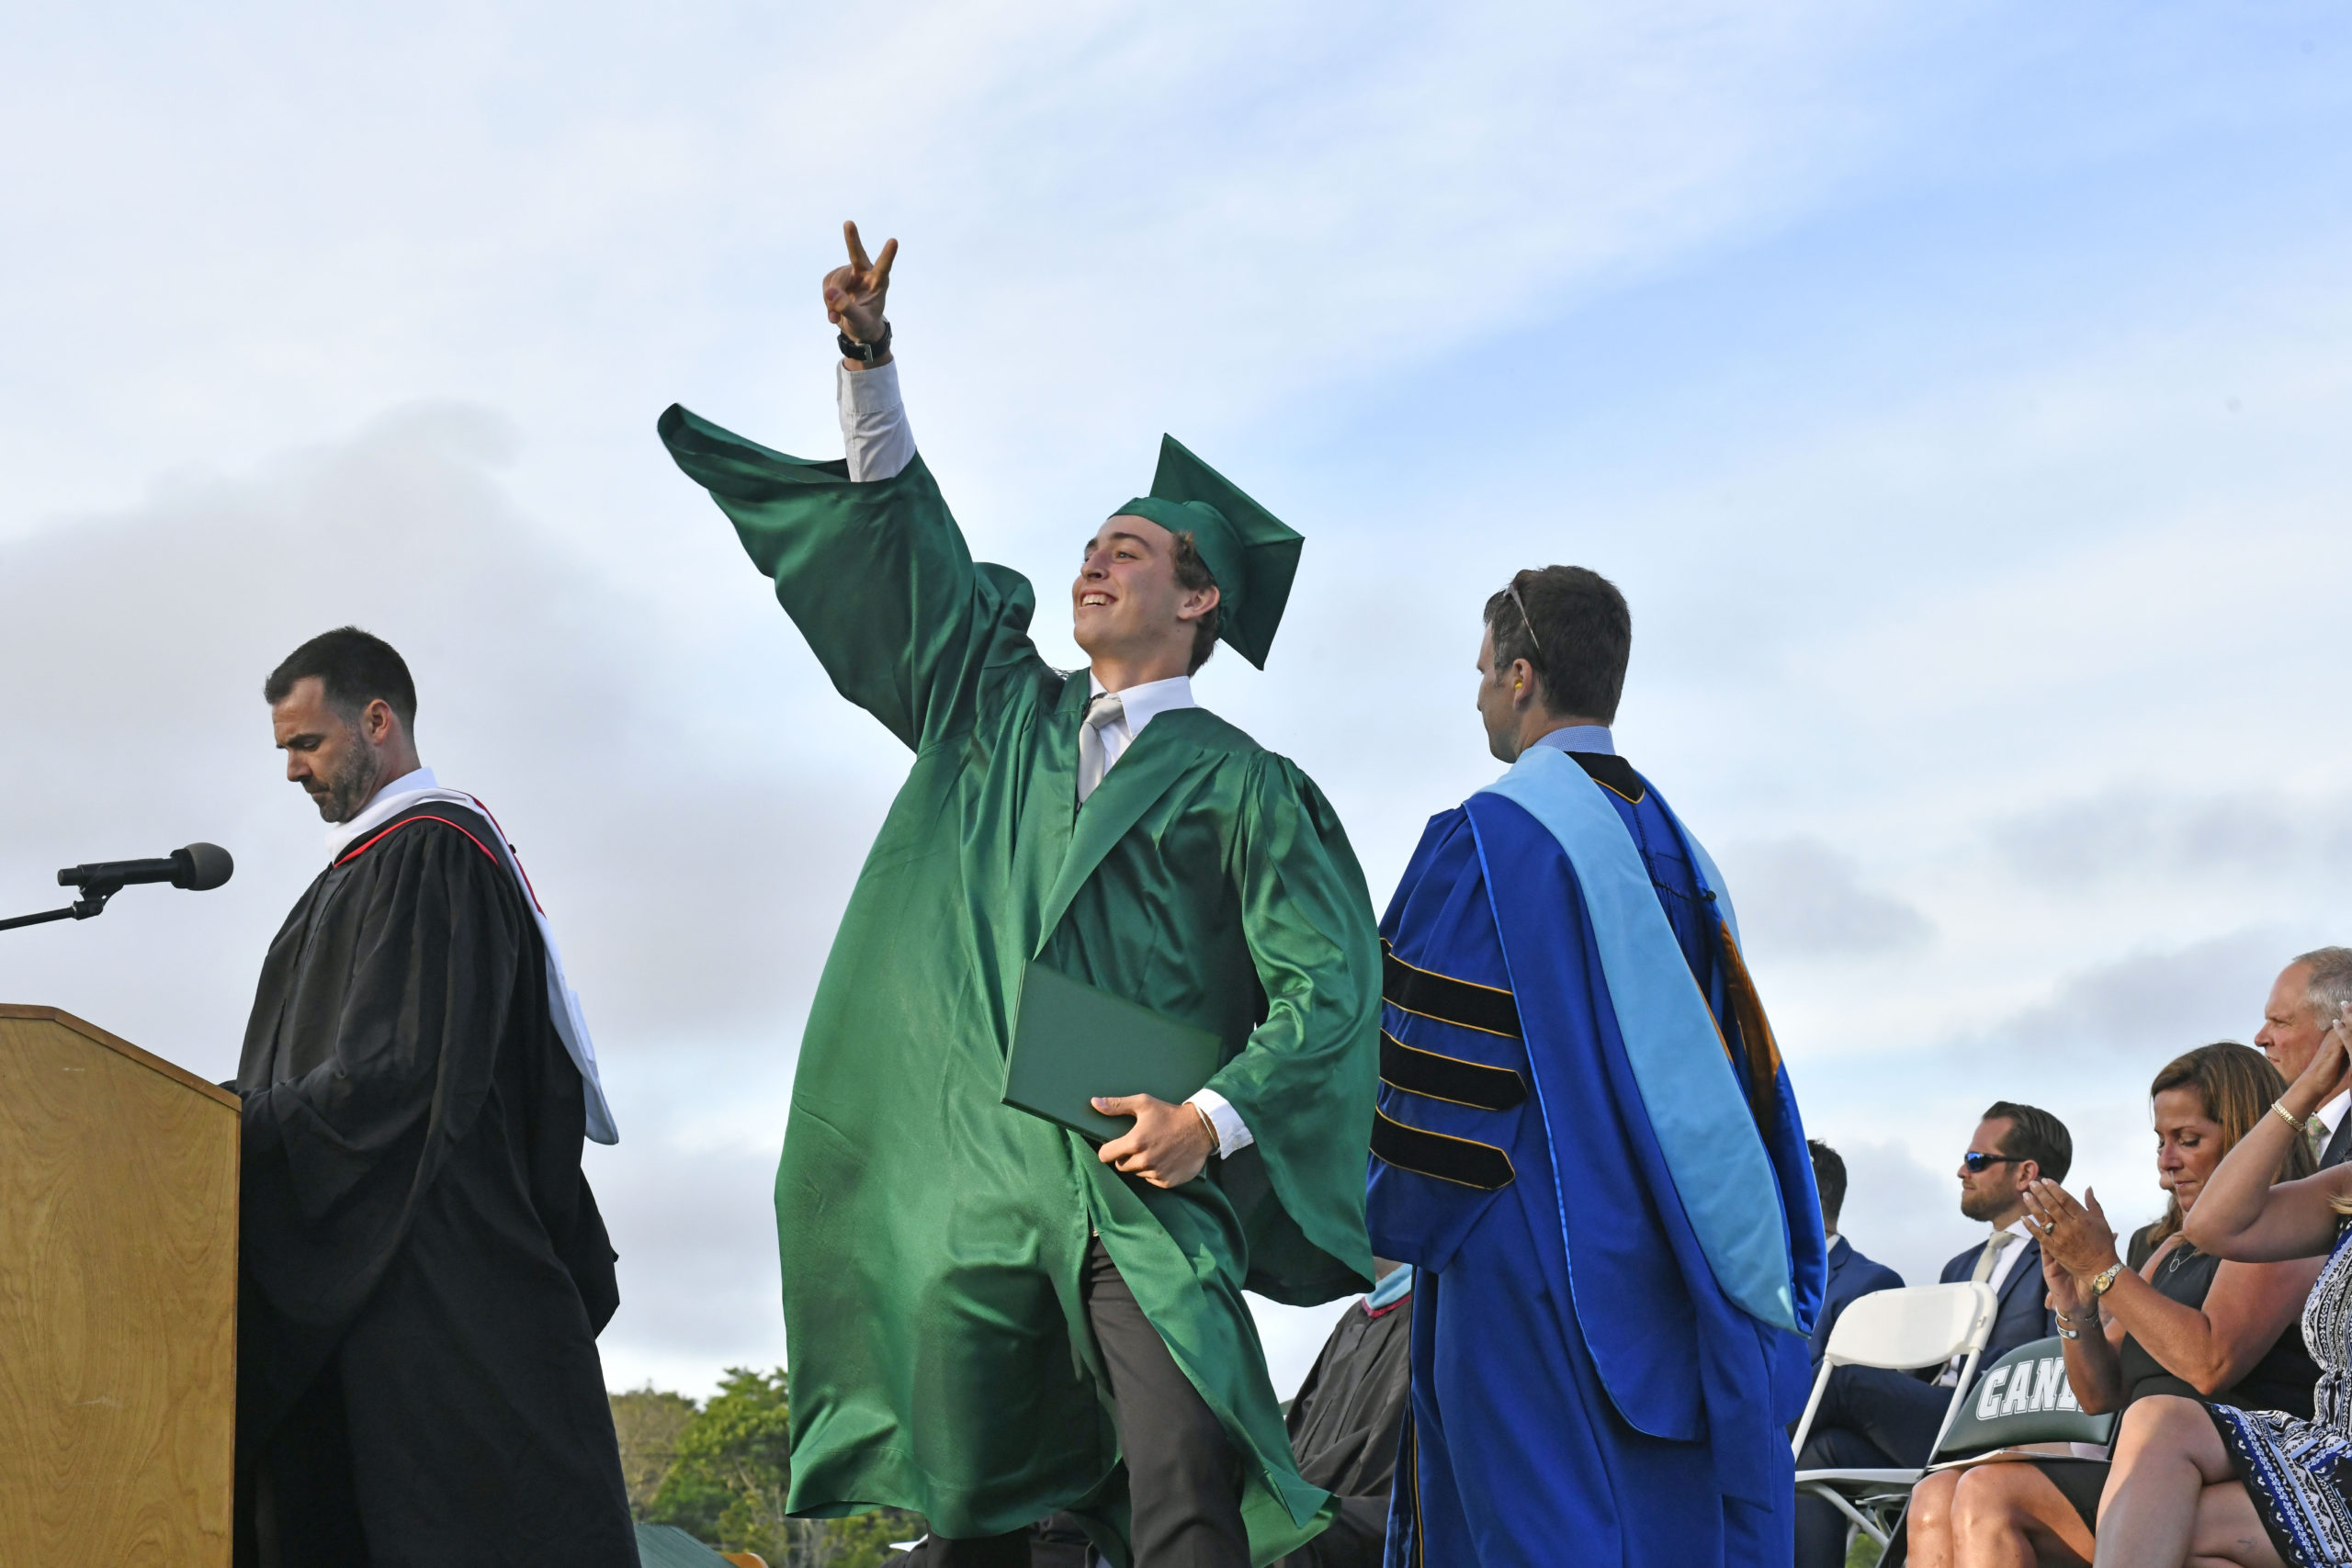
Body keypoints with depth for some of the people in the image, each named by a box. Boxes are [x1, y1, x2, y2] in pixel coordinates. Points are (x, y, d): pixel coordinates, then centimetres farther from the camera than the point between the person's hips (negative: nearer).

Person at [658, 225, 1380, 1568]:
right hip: (974, 1188, 5)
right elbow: (899, 537, 20)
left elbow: (1331, 979, -2)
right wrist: (871, 366, 10)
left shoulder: (1243, 787, 5)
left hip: (1143, 1191, -4)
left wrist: (1217, 1116, -15)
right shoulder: (1003, 717, 19)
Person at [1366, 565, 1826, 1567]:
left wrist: (1396, 1221, 1)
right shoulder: (1678, 850, 15)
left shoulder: (1488, 836, -9)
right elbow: (1740, 1063, 18)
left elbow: (1436, 1064, -12)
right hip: (1679, 1283, 8)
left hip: (1536, 1273, -8)